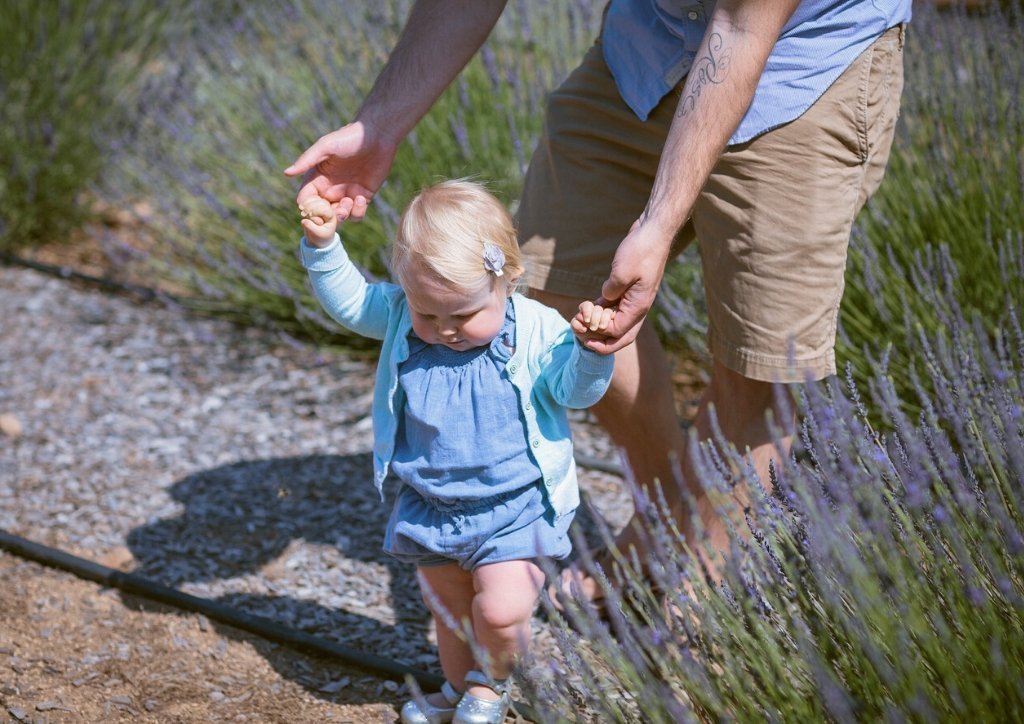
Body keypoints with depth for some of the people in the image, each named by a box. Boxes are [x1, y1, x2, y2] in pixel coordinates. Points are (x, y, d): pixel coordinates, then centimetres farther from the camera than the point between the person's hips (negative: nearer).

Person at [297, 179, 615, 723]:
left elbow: (575, 388, -18)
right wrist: (322, 245, -12)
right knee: (447, 608, 20)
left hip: (514, 508, -4)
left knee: (500, 610, -14)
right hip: (430, 507, 4)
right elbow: (348, 299, 3)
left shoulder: (536, 331, -17)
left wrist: (590, 349, -38)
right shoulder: (400, 316, -7)